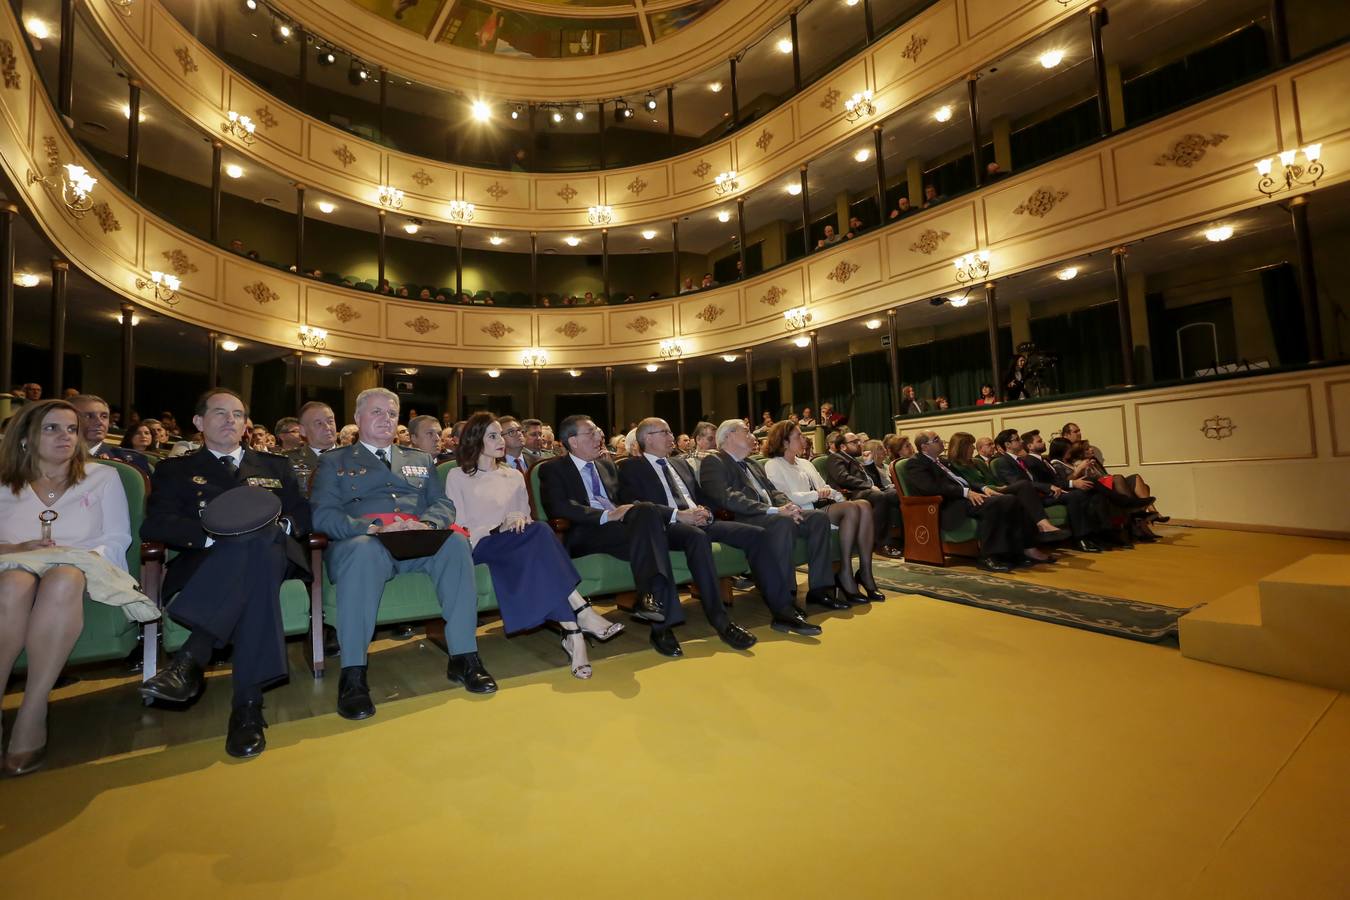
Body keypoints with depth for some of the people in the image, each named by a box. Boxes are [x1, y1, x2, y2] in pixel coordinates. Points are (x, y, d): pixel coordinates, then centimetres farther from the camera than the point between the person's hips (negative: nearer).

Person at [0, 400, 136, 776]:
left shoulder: (103, 477, 17)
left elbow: (117, 540, 7)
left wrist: (76, 555, -11)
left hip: (81, 568, -1)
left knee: (61, 579, -38)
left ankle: (32, 714, -33)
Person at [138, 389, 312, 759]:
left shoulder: (274, 466, 27)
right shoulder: (175, 470, 21)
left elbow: (303, 515, 17)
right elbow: (154, 525, 4)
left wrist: (278, 525, -7)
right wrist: (215, 534, -15)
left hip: (273, 553, 1)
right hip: (204, 564, -1)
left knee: (258, 544, -37)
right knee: (255, 554, -38)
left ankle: (190, 660, -37)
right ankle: (249, 702, -38)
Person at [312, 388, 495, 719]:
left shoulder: (420, 460, 27)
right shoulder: (333, 462, 19)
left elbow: (443, 504, 15)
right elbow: (323, 515, 3)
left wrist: (427, 524, -10)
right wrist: (375, 529, -16)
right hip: (364, 540, -2)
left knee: (455, 542, -31)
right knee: (363, 550, -38)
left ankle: (463, 657, -26)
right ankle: (353, 673, -31)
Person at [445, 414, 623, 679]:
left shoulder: (514, 475, 23)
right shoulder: (458, 477, 9)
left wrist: (521, 520, -7)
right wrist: (499, 528, -15)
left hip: (514, 545, 4)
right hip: (480, 547, -4)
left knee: (534, 534, -35)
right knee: (539, 531, -34)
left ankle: (572, 632, -40)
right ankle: (582, 612, -38)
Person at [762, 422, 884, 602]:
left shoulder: (805, 463, 29)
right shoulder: (773, 465, 3)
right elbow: (786, 497, -10)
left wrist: (838, 496, 3)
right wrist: (816, 494, -14)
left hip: (825, 506, 7)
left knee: (864, 505, -21)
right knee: (852, 509, -29)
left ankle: (865, 571, -20)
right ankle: (845, 573, -23)